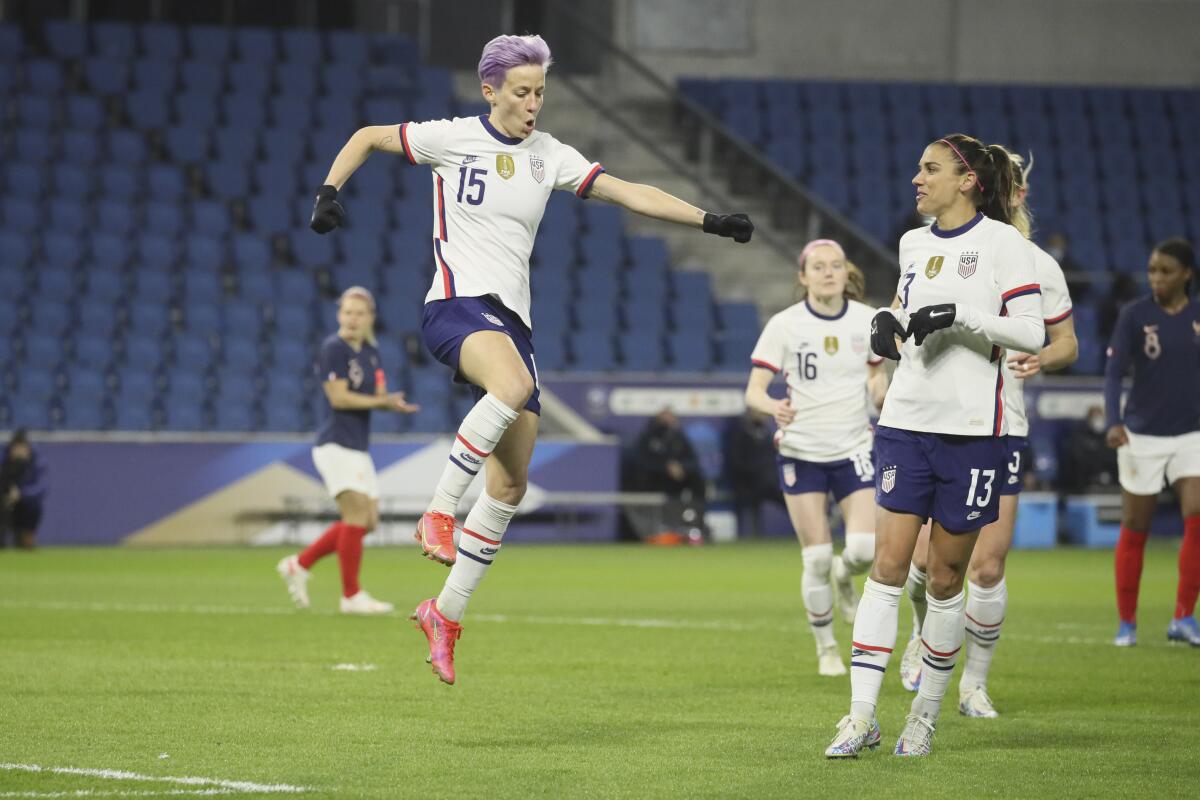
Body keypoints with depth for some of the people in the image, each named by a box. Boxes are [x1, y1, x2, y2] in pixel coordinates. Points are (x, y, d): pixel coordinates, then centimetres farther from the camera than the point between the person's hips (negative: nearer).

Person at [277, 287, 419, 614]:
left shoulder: (371, 353, 13)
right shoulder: (333, 348, -10)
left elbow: (378, 396, 15)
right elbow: (338, 397, -16)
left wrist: (391, 403, -8)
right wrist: (381, 401, -17)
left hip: (357, 448, 9)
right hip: (336, 445, -9)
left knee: (367, 521, 8)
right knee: (357, 516, -13)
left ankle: (299, 564, 18)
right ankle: (351, 596, -6)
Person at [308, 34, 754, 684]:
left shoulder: (549, 156, 10)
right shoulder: (454, 139, 0)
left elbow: (628, 192, 9)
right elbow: (367, 137, 11)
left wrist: (709, 221, 2)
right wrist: (329, 191, -3)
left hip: (510, 319, 6)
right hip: (456, 305, -5)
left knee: (510, 485, 3)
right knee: (513, 386, -39)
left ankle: (446, 614, 15)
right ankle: (438, 513, -29)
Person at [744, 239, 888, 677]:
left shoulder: (867, 320, -1)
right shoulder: (784, 325, -8)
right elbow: (753, 389, -10)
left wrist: (880, 391, -9)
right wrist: (773, 407, -33)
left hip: (853, 449, 2)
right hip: (801, 453, -2)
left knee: (865, 549, -13)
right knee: (816, 557, -2)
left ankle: (843, 576, 25)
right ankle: (826, 648, 17)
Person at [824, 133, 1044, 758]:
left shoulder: (1002, 243, -5)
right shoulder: (913, 243, 11)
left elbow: (1031, 333, -10)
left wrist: (960, 315, -20)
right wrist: (890, 322, 6)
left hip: (972, 427, -4)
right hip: (906, 421, 4)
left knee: (946, 577, 3)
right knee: (888, 565, -5)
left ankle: (926, 715, 16)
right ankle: (861, 716, -8)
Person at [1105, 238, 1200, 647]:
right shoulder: (1134, 315, -6)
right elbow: (1114, 371, -11)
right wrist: (1114, 423, -26)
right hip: (1142, 436, -2)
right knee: (1134, 532, 4)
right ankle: (1127, 623, 16)